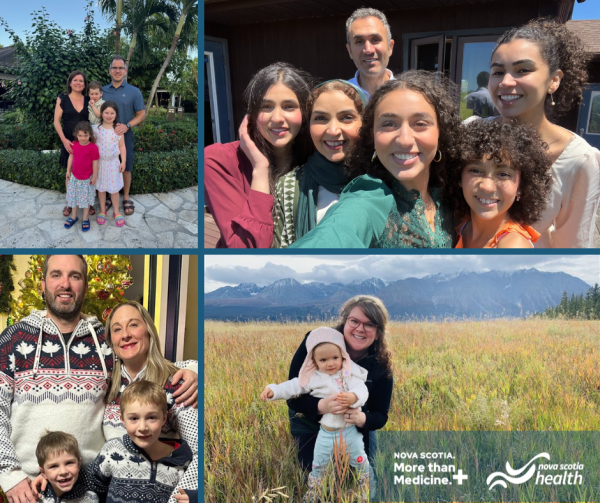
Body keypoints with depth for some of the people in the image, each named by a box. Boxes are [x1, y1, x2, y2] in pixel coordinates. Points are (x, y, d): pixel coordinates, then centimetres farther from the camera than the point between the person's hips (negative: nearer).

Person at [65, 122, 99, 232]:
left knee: (86, 198, 9)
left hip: (87, 178, -4)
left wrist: (94, 177, -9)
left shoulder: (93, 147, -18)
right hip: (75, 176, 4)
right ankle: (73, 217, 32)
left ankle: (85, 219, 22)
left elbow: (95, 163, -12)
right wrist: (68, 171, 6)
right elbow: (71, 157, 5)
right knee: (73, 196, 16)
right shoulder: (74, 145, -6)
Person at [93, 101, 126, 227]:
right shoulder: (96, 128, -5)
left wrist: (123, 161, -4)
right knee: (101, 188, 11)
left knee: (114, 188, 7)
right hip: (99, 162, 1)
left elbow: (122, 146, 0)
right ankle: (102, 211, 27)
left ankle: (116, 212, 22)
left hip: (113, 163, -1)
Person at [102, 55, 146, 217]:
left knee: (125, 168, 7)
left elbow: (141, 115, -2)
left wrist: (127, 126, -17)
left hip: (125, 136, -2)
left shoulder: (134, 92, -3)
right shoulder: (102, 91, 4)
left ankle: (126, 198, 20)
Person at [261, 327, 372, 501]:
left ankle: (368, 488, 44)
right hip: (326, 433, 2)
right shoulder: (313, 377, -8)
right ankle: (312, 494, 40)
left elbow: (362, 391, -22)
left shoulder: (350, 374, -13)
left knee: (360, 461, 18)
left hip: (350, 430, -1)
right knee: (318, 465, 18)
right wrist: (273, 390, -16)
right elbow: (293, 386, -4)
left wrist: (353, 398, -44)